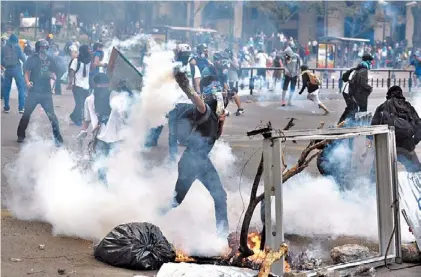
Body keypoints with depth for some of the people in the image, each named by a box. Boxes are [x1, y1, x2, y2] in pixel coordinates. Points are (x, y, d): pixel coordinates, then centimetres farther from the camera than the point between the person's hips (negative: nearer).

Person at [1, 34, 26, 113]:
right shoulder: (17, 47, -2)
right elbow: (22, 57, -8)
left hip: (7, 69, 3)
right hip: (16, 68, -3)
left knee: (6, 88, 11)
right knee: (21, 87, 2)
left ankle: (6, 107, 12)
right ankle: (21, 107, -4)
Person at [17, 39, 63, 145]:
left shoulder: (50, 60, 7)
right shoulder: (32, 59, 1)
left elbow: (54, 75, 12)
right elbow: (27, 72, -2)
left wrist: (52, 75, -12)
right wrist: (27, 82, -21)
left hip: (46, 92, 1)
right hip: (33, 91, -1)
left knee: (52, 115, -5)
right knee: (26, 113, 2)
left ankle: (58, 138, 1)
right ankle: (21, 135, 16)